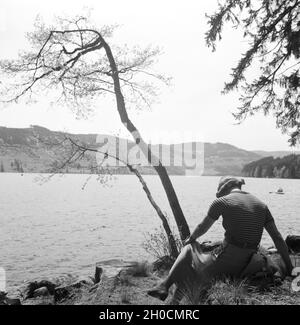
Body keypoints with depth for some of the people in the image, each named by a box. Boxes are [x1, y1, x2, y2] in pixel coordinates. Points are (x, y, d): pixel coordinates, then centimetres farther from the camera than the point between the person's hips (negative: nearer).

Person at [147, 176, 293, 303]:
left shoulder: (221, 202, -7)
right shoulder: (261, 205, 8)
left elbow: (203, 227, 6)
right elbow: (278, 238, 7)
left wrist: (191, 238, 26)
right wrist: (289, 268, 15)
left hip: (224, 261, -6)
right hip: (246, 266, 6)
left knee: (189, 248, 20)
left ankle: (164, 286, 10)